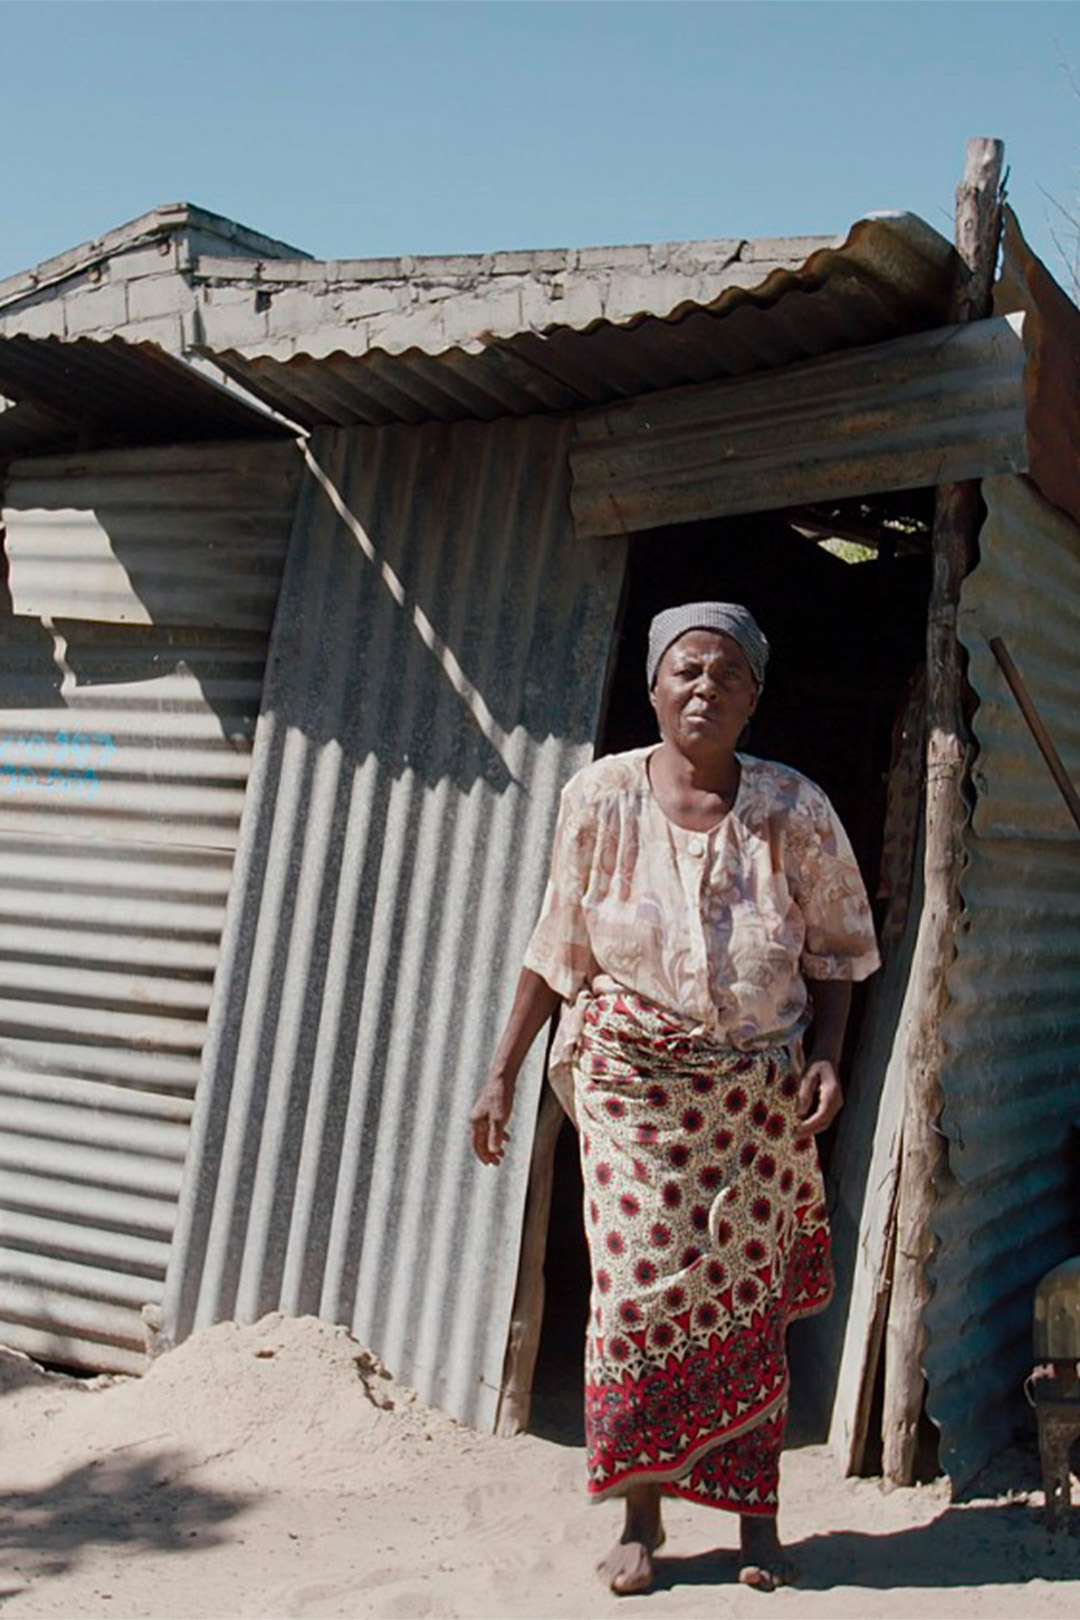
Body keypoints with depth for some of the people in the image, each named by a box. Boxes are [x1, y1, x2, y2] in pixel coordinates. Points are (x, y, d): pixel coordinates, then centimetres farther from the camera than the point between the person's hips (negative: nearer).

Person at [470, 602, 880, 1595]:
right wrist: (503, 1072, 4)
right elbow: (558, 951, 4)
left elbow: (838, 942, 8)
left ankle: (755, 1519, 20)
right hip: (631, 1081, 0)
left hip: (759, 1091, 1)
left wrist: (828, 1056, -6)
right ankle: (640, 1519, 12)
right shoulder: (600, 798, -4)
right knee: (640, 1289, -4)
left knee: (749, 1297, 5)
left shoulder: (795, 812, -4)